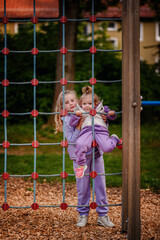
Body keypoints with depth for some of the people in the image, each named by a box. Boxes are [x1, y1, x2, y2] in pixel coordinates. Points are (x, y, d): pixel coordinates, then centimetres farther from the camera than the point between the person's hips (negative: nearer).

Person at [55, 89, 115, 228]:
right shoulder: (66, 120, -3)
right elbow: (71, 140, -11)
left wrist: (103, 121, -8)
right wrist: (78, 127, -22)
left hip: (96, 152, 3)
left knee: (100, 184, 3)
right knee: (83, 186, 1)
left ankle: (103, 215, 13)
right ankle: (83, 215, 18)